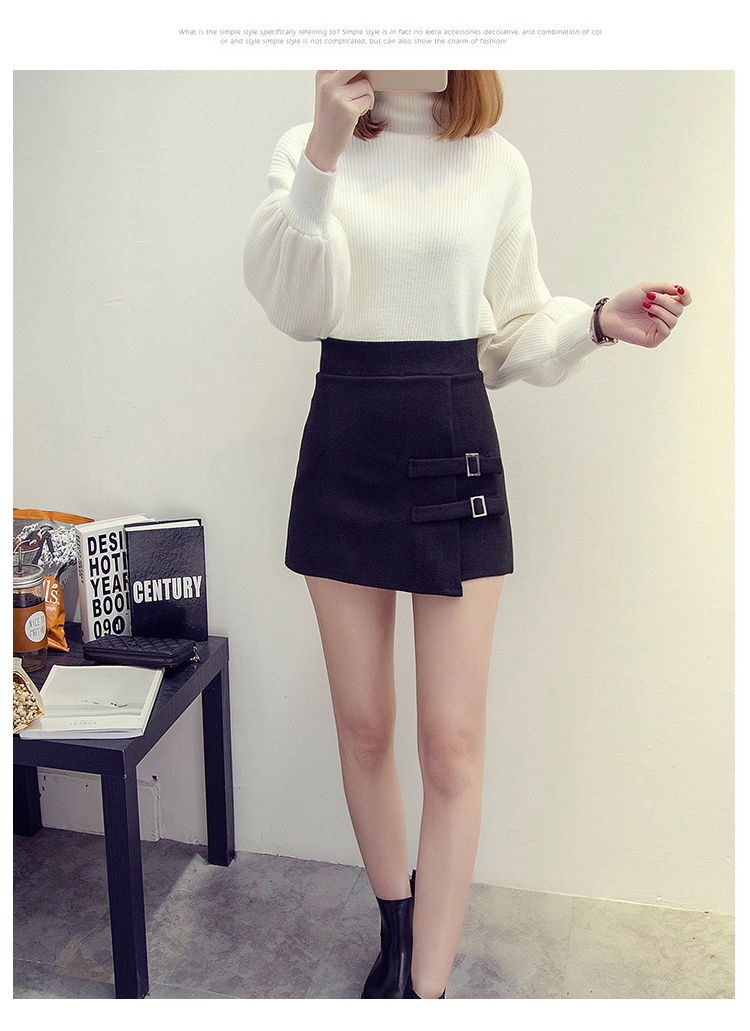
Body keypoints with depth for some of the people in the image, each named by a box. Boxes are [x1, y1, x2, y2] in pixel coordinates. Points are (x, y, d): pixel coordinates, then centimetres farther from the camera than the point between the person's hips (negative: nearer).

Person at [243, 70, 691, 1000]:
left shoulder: (497, 166, 7)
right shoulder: (305, 149, 4)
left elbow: (514, 330, 11)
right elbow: (295, 306, -12)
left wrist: (598, 322, -7)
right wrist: (325, 149, -21)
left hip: (455, 445, 0)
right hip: (346, 445, 0)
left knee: (453, 739, -1)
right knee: (363, 726, 10)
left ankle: (427, 989, 16)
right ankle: (396, 932, 34)